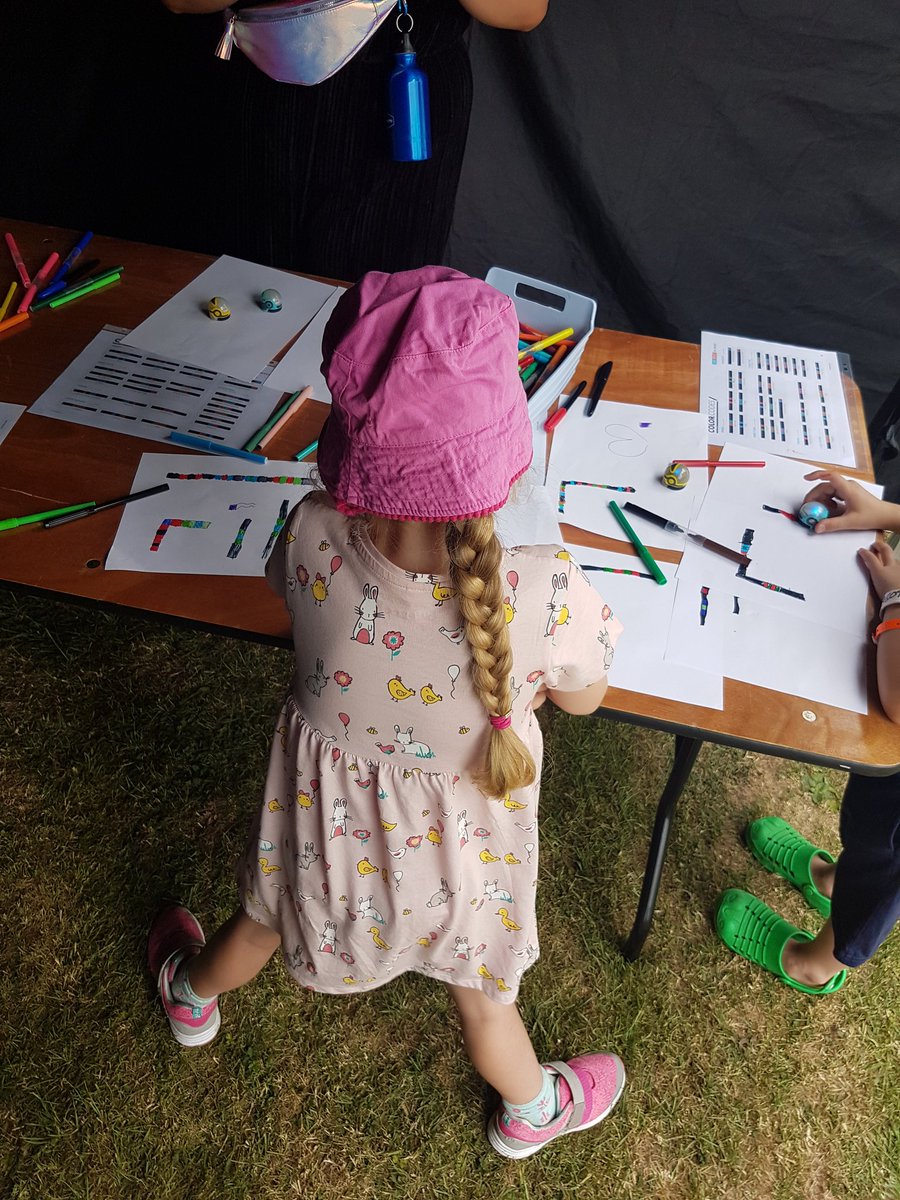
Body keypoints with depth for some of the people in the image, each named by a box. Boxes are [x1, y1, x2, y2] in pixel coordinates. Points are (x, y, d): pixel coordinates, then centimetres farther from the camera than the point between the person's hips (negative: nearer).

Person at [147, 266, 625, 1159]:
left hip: (330, 811, 2)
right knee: (479, 987, 28)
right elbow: (583, 700, -14)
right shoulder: (549, 595, -38)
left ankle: (194, 993, 70)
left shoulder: (313, 539, -33)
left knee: (269, 914, 34)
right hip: (455, 842, -1)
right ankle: (531, 1108, 62)